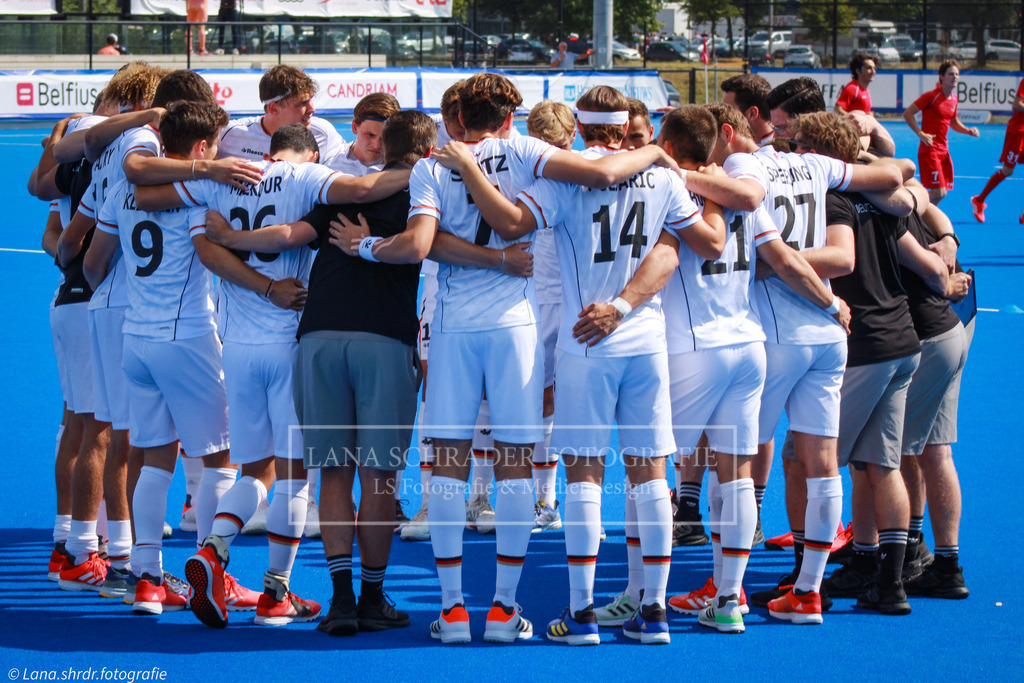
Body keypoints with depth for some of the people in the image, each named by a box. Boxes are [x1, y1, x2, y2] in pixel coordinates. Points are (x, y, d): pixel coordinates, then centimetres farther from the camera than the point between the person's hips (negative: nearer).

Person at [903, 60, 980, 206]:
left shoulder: (954, 99, 10)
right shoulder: (932, 96, -12)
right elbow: (907, 114, -11)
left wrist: (968, 131, 7)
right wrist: (921, 134, -21)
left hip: (943, 149, 8)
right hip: (929, 150, -8)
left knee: (942, 192, 7)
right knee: (939, 192, -15)